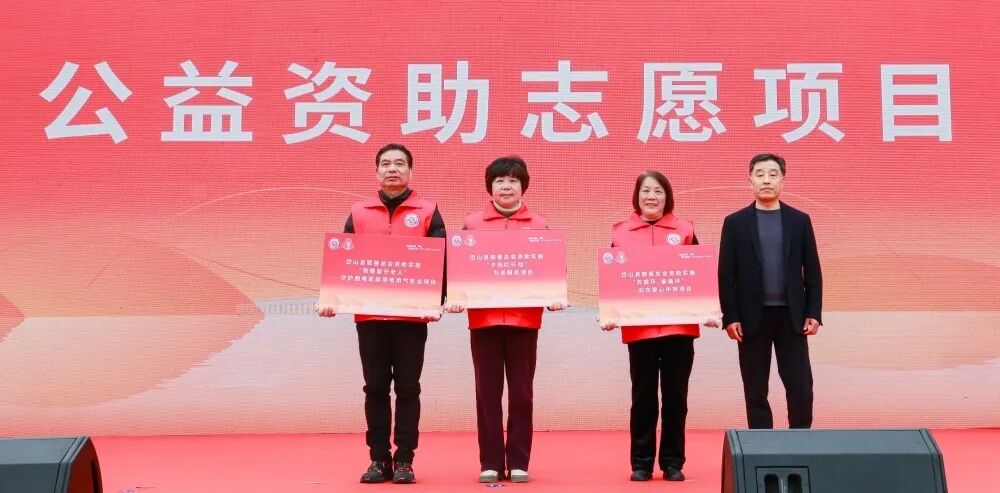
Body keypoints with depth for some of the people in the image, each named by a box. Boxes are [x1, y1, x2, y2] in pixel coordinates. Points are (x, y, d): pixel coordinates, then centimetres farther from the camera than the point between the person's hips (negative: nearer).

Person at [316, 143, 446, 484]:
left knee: (407, 389, 3)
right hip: (369, 316, 2)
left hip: (412, 316, -2)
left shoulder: (427, 213, 4)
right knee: (376, 388, 6)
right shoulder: (358, 213, 9)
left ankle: (404, 460, 10)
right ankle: (379, 459, 14)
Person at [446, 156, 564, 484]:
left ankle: (519, 462, 12)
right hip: (483, 318, 0)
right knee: (488, 392, 3)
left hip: (524, 318, 0)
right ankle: (490, 463, 10)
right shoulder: (473, 223, 6)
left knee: (521, 392, 4)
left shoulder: (539, 225, 7)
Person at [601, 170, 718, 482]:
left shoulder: (684, 230, 5)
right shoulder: (622, 233, 5)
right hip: (638, 327, 0)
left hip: (679, 326, 0)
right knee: (643, 397, 5)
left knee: (675, 397, 6)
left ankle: (673, 462, 16)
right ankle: (641, 463, 14)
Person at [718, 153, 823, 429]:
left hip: (791, 316, 1)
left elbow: (812, 271, 6)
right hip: (753, 317, -1)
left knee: (801, 387, -1)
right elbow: (726, 274, -1)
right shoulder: (735, 222, 2)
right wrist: (730, 317, -7)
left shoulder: (800, 220, 6)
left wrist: (814, 313, -2)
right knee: (756, 390, 5)